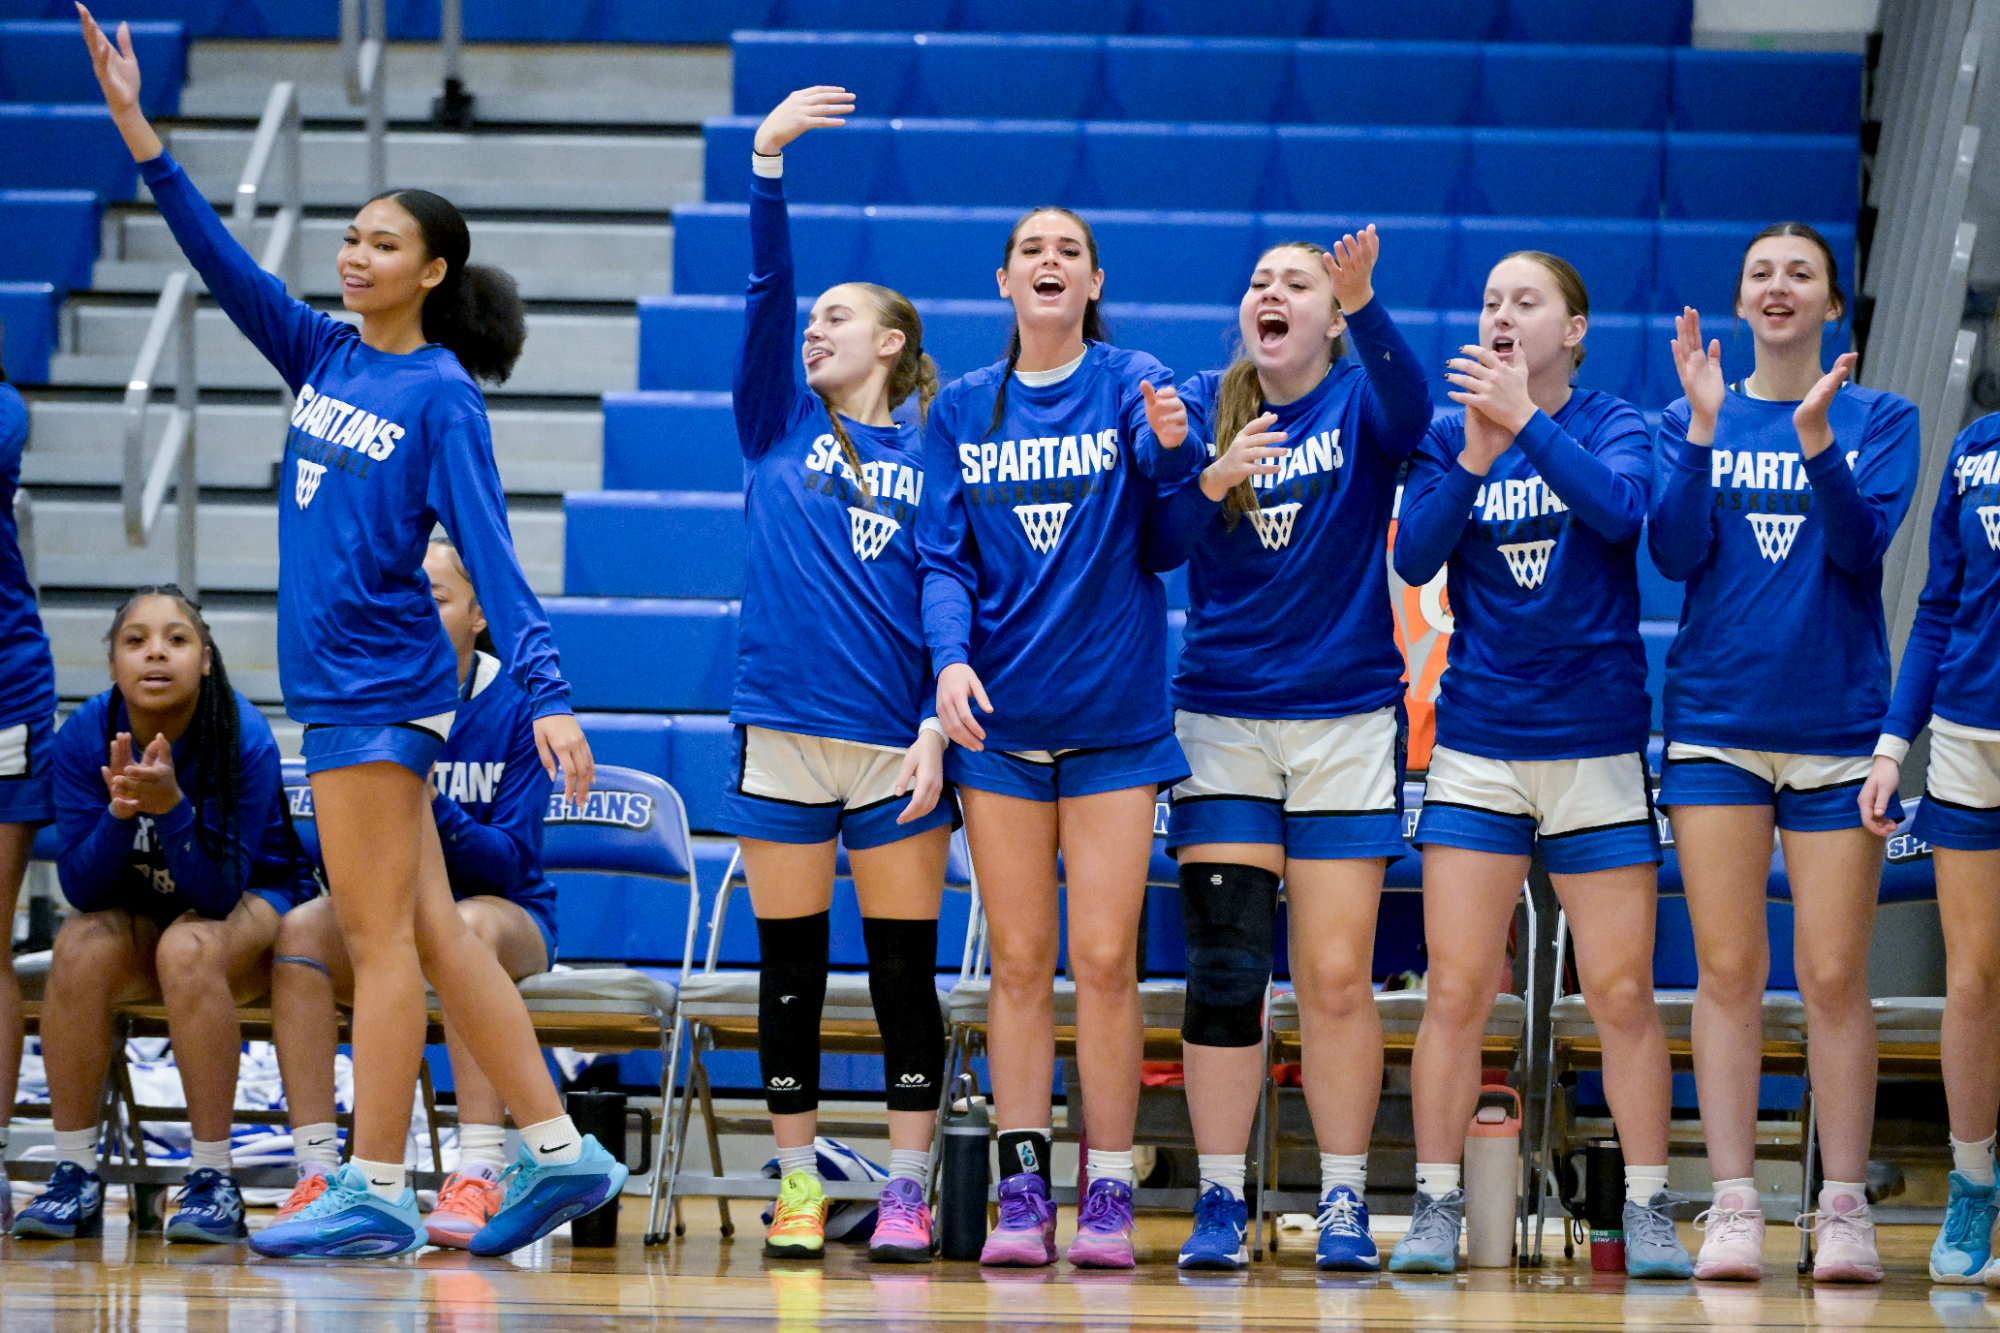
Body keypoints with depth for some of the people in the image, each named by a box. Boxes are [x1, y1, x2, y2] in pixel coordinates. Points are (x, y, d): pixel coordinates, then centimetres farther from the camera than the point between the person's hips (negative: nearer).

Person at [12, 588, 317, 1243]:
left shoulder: (244, 737, -23)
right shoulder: (84, 736, -14)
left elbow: (221, 892, -25)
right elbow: (82, 888, -14)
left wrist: (171, 807, -41)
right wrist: (119, 811, -33)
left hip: (252, 903, -3)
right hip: (139, 912, 3)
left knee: (188, 947, -36)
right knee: (79, 947, -30)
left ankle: (212, 1179, -29)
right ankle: (75, 1176, -21)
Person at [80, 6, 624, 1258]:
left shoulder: (442, 397, -8)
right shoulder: (325, 354, 11)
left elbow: (490, 552, -14)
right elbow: (224, 262, 7)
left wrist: (548, 693, -22)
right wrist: (138, 131, -1)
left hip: (380, 685, -8)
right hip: (335, 678, 8)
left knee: (381, 939, -5)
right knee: (430, 934, 7)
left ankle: (378, 1191, -3)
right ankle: (560, 1151, 10)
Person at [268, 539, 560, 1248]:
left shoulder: (514, 703, -10)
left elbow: (511, 860, -15)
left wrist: (433, 808, -33)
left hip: (505, 909, -3)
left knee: (469, 928, -38)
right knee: (298, 931, -28)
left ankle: (478, 1179, -42)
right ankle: (317, 1172, -28)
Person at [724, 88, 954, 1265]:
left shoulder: (933, 455, 5)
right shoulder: (781, 428, 10)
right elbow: (766, 289, 0)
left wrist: (938, 731, -10)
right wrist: (769, 162, -10)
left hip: (895, 745, -2)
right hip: (782, 735, 2)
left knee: (905, 972, 1)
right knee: (790, 970, 5)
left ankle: (907, 1192, 5)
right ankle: (799, 1188, 11)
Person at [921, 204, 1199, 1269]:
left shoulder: (1131, 384, 0)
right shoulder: (962, 409, 8)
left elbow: (1174, 478, -18)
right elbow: (943, 553, 5)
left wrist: (1173, 446, -41)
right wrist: (950, 656, -13)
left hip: (1113, 712, -2)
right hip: (999, 713, 2)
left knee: (1104, 960, -4)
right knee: (1018, 962, 3)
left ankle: (1107, 1196, 3)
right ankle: (1021, 1192, 6)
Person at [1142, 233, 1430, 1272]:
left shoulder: (1359, 400, 1)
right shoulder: (1204, 405, 6)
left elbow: (1409, 408, -24)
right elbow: (1159, 541, -4)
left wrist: (1365, 304, -41)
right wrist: (1206, 481, -25)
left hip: (1346, 717, -1)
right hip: (1221, 718, 1)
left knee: (1337, 977, -3)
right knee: (1223, 969, -4)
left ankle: (1344, 1203, 6)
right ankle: (1218, 1201, 3)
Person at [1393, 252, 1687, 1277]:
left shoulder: (1611, 425, 1)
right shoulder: (1449, 439, 7)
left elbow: (1618, 508, -19)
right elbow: (1413, 557, -6)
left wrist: (1526, 421, -26)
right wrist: (1475, 457, -19)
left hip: (1596, 742, -1)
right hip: (1477, 744, 1)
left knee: (1622, 995, -1)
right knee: (1455, 990, -2)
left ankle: (1648, 1215, 5)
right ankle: (1435, 1211, 3)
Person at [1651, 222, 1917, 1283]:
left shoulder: (1879, 419, 7)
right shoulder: (1695, 419, 10)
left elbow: (1862, 542, -8)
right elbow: (1674, 550, -4)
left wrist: (1815, 441, -24)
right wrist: (1704, 429, -16)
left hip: (1836, 723, -1)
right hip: (1717, 719, 1)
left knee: (1834, 974, -3)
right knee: (1729, 968, -2)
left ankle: (1843, 1208, 1)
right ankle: (1733, 1205, -1)